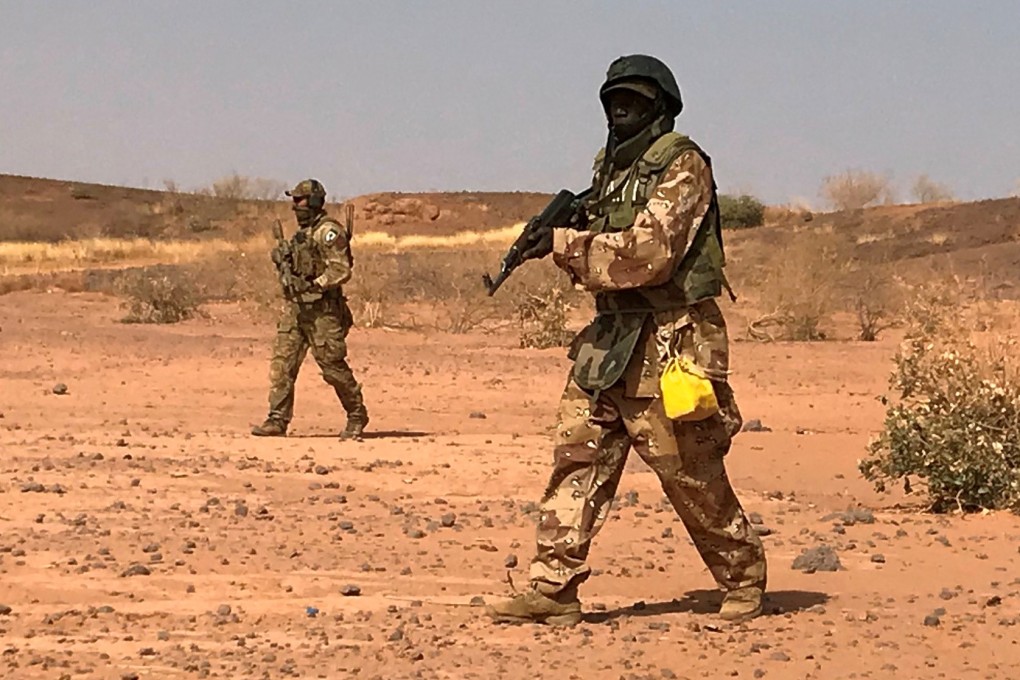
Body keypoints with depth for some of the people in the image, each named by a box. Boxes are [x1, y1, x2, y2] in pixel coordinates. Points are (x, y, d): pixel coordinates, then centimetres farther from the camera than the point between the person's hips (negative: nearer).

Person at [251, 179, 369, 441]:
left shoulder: (328, 232, -13)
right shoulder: (302, 233, 16)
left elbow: (341, 270, -19)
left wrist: (314, 285, -27)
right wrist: (283, 260, 8)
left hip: (322, 310, -9)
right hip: (296, 308, 9)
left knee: (333, 365, -2)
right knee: (282, 362, 0)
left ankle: (357, 416, 13)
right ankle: (278, 419, 1)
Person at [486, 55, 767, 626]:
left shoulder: (683, 166, -11)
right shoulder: (612, 166, 15)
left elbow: (648, 254, -20)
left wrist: (565, 244, -17)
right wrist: (564, 243, -1)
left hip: (670, 340, -8)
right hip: (609, 341, 8)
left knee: (692, 473, 1)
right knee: (578, 458, 0)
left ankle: (744, 581, 18)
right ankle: (554, 591, 0)